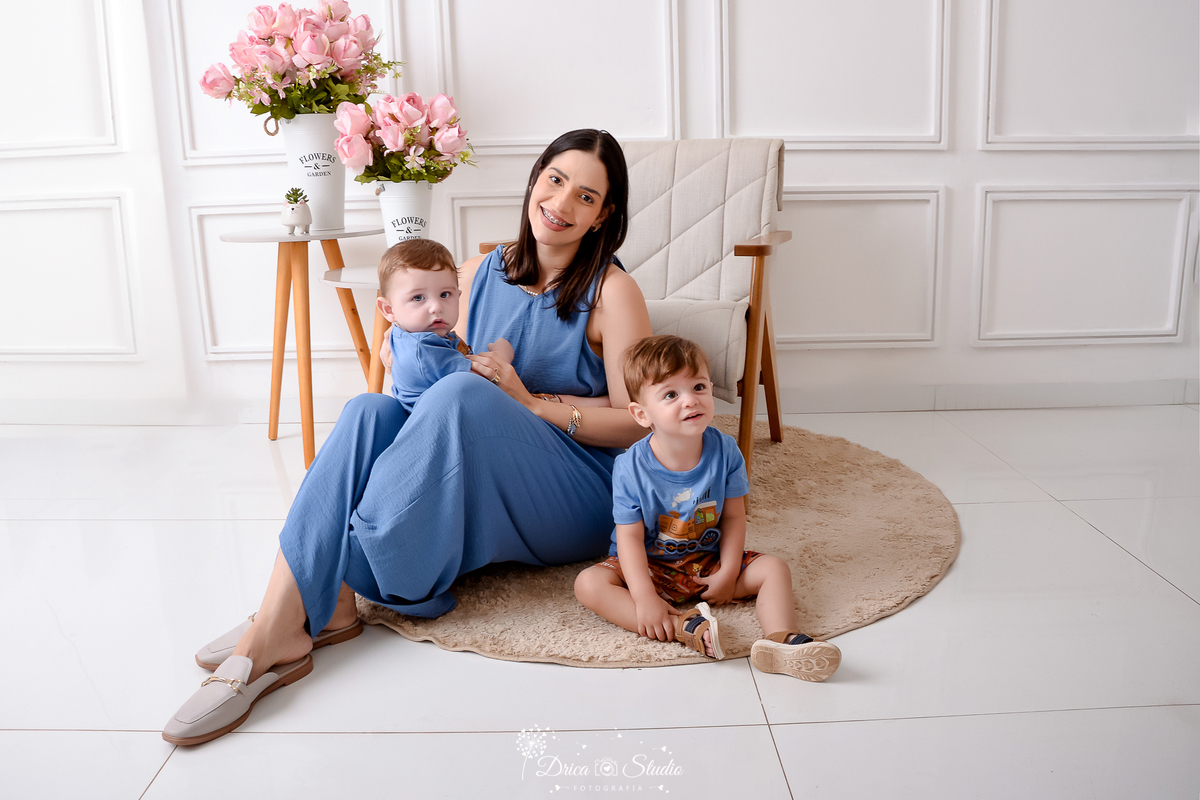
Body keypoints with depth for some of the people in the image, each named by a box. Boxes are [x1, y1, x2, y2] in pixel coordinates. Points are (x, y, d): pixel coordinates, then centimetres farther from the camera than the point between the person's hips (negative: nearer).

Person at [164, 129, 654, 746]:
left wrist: (531, 402, -16)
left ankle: (324, 590, -27)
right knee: (369, 410, -22)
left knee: (462, 392, -31)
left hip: (579, 503, -4)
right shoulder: (480, 273, 11)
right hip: (475, 497, 5)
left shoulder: (612, 291, -3)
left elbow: (637, 423, -7)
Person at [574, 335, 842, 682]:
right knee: (589, 583, -27)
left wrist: (728, 573, -14)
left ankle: (781, 640, -35)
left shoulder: (725, 451, -13)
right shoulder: (631, 467, -20)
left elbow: (733, 516, -5)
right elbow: (630, 537, -19)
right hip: (651, 566, -2)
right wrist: (645, 598, -28)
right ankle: (684, 626, -40)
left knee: (774, 568, -13)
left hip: (710, 561, 3)